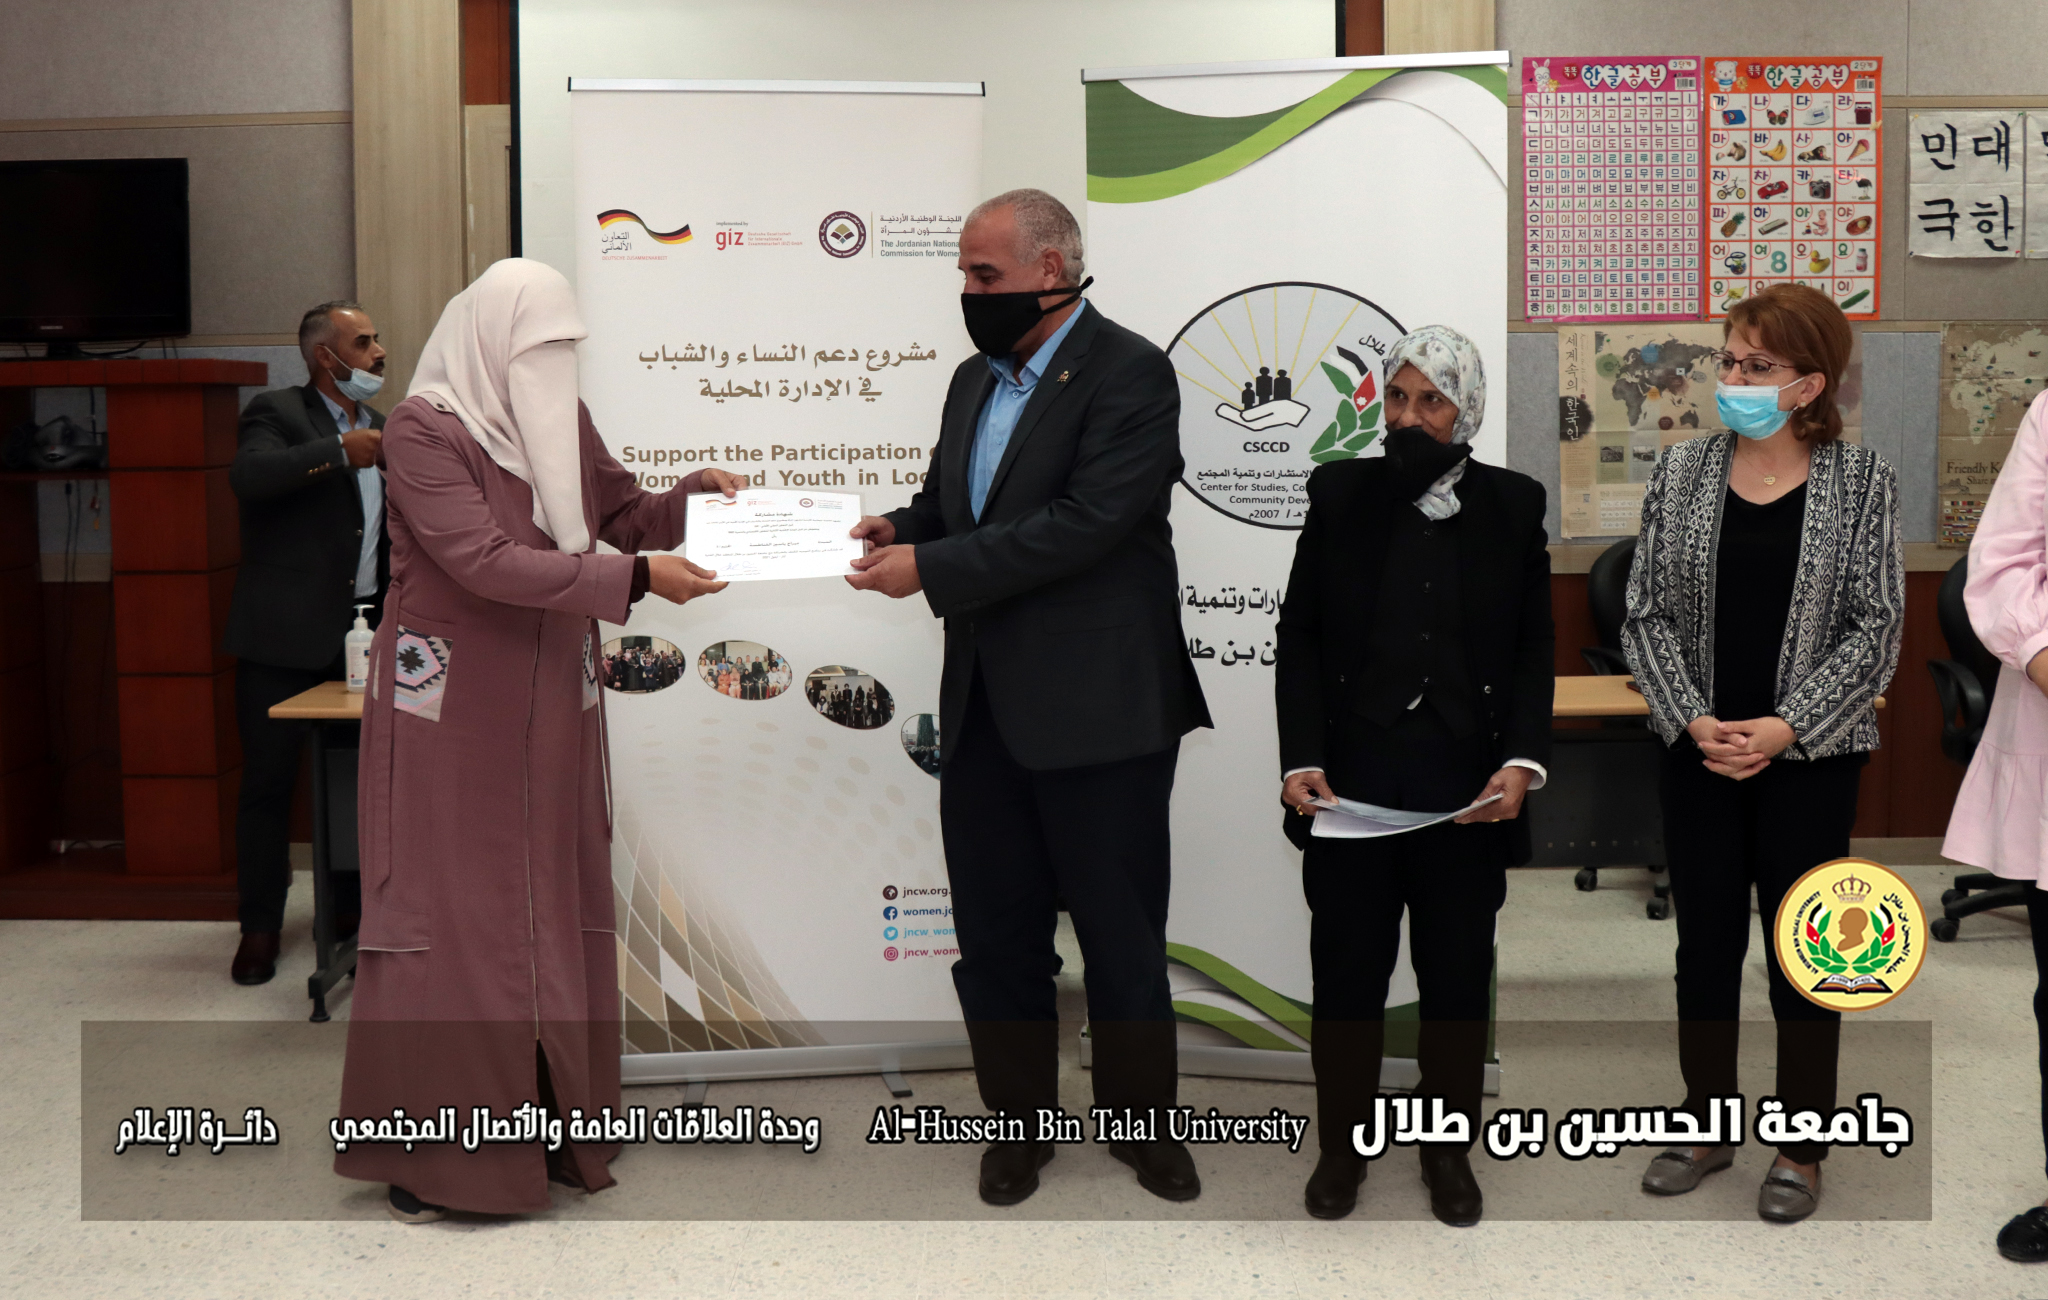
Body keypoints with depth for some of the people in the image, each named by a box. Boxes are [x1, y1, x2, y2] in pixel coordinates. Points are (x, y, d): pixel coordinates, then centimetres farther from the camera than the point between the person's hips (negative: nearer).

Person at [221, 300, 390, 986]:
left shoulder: (381, 429, 15)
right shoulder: (277, 413, -4)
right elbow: (248, 476, -26)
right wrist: (338, 451, -29)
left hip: (364, 634, 6)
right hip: (286, 634, -6)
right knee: (269, 780, 0)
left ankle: (352, 908, 24)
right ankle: (260, 927, 10)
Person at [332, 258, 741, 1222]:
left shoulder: (561, 419, 7)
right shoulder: (422, 429, -14)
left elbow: (622, 512, 17)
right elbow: (485, 561, -23)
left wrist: (693, 494, -4)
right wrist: (636, 580, -26)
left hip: (551, 708, 6)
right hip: (453, 710, -6)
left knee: (558, 906, 8)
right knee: (448, 912, 0)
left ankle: (553, 1123, 18)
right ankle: (425, 1151, 10)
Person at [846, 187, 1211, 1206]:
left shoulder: (1129, 374, -10)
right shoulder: (975, 379, 15)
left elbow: (1087, 521, -20)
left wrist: (930, 569, -21)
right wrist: (901, 527, -2)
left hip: (1096, 707, -7)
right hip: (984, 705, 7)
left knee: (1120, 934, 6)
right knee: (994, 930, 12)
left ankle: (1144, 1123, 25)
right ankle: (1020, 1120, 28)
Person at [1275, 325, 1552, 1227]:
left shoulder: (1512, 505, 4)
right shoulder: (1341, 494, 3)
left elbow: (1533, 647, 4)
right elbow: (1300, 636, 2)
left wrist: (1523, 760, -11)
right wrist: (1300, 760, -9)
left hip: (1467, 788, 0)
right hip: (1351, 781, 0)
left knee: (1458, 980, 10)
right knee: (1346, 975, 8)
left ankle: (1449, 1151, 27)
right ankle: (1342, 1146, 25)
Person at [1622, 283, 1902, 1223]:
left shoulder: (1861, 480, -4)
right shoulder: (1681, 474, 2)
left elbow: (1875, 625, -7)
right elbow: (1647, 613, 2)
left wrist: (1784, 728, -15)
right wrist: (1692, 720, -11)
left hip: (1810, 756, -2)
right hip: (1698, 751, 2)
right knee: (1706, 942, 12)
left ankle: (1801, 1150, 21)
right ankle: (1707, 1127, 27)